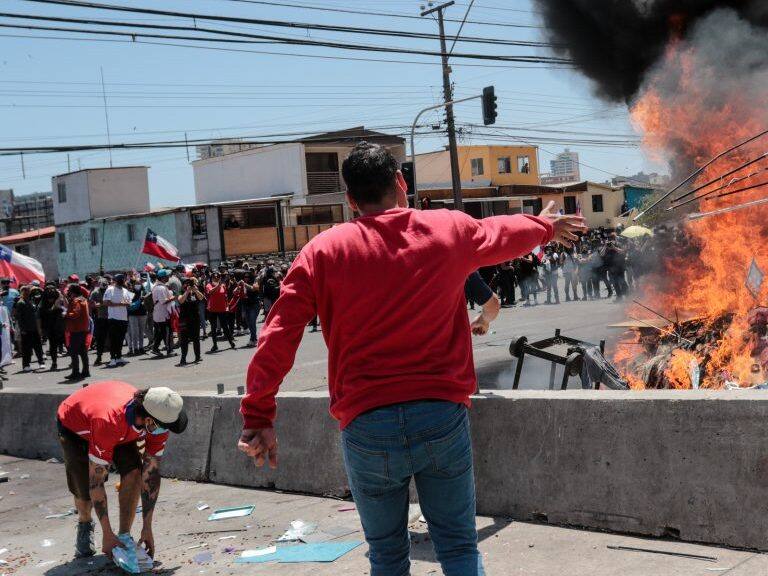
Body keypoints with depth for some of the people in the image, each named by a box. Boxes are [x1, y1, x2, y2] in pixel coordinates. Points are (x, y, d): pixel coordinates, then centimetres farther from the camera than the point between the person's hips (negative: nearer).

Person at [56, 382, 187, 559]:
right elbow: (96, 481, -38)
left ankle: (124, 537, -4)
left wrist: (147, 529, -22)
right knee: (84, 490, -13)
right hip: (73, 425, -4)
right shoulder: (108, 423, -46)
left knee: (133, 472, -19)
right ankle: (84, 525, 21)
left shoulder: (158, 420, -30)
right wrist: (107, 535, -33)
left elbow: (151, 473, -22)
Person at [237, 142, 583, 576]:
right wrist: (548, 225, 47)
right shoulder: (450, 230, 5)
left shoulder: (324, 251, -1)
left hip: (367, 424, 0)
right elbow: (508, 233, 26)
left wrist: (258, 417, 2)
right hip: (442, 415, 1)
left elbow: (277, 339, -5)